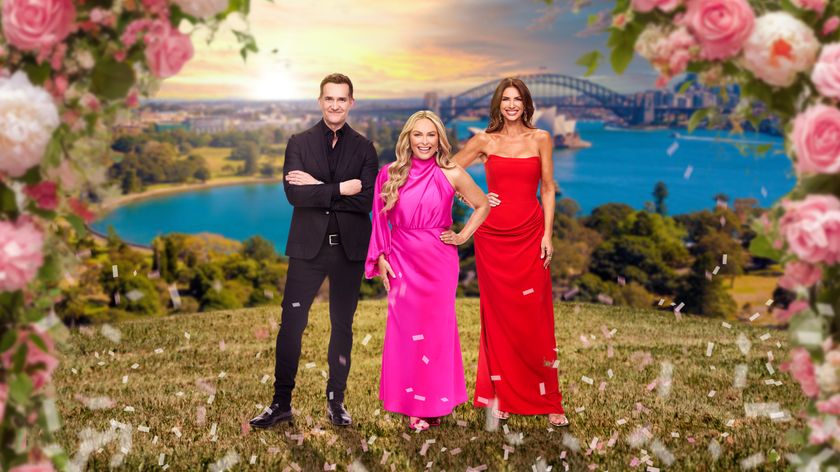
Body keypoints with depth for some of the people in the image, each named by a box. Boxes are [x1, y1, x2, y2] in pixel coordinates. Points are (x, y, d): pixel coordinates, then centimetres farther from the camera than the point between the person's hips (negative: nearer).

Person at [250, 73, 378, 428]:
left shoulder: (364, 148, 4)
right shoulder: (299, 144, 4)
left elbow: (367, 200, -11)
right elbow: (294, 193, -11)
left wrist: (318, 187, -14)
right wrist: (341, 190, -16)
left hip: (349, 249, 1)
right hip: (308, 247, 0)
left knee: (342, 326, 9)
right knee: (291, 324, -1)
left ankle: (336, 400, 22)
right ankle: (281, 403, 10)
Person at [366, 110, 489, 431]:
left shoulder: (452, 175, -2)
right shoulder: (390, 174, 2)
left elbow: (483, 205, 10)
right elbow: (379, 219, 7)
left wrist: (463, 236, 3)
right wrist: (380, 257, 1)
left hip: (438, 263, -1)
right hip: (402, 263, 1)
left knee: (437, 329, 5)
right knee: (405, 330, 3)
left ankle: (435, 402, 19)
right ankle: (413, 404, 15)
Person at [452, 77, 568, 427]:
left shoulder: (541, 139, 6)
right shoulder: (485, 141, 5)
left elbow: (547, 189, 5)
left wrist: (547, 235, -2)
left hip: (530, 235, 0)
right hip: (492, 236, 0)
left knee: (534, 318, 1)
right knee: (498, 315, 5)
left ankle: (548, 401, 10)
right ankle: (502, 397, 15)